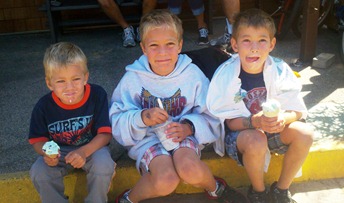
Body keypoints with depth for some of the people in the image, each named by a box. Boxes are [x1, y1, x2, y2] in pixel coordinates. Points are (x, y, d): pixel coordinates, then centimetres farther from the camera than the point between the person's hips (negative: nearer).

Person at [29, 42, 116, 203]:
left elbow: (105, 133, -18)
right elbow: (38, 139, -2)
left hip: (92, 146, -1)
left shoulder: (97, 95, -19)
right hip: (58, 152, 2)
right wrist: (46, 153, -27)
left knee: (103, 165, -31)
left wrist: (84, 152, -35)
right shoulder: (44, 106, -14)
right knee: (38, 173, -24)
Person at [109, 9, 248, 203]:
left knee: (190, 170, -32)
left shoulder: (192, 74, -4)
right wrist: (142, 118, -25)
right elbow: (118, 121, -6)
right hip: (147, 138, -1)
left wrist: (189, 127, -20)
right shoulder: (133, 78, -6)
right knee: (166, 180, -31)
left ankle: (214, 187, 5)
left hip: (184, 136, 1)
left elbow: (211, 118, -1)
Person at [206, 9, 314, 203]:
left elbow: (298, 110, -8)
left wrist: (283, 118, -32)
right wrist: (254, 122, -35)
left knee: (304, 133, -22)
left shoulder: (280, 70, -13)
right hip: (238, 132, -3)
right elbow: (231, 121, -15)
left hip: (272, 129, 4)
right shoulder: (226, 75, -20)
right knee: (255, 141, -35)